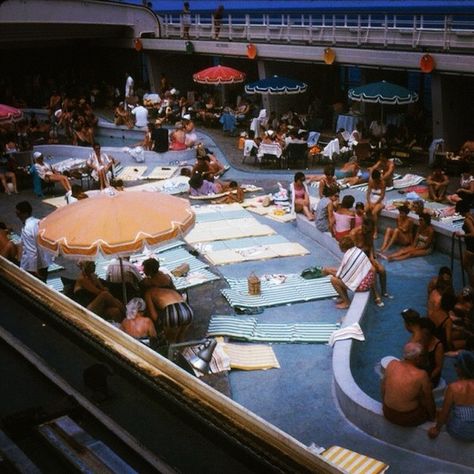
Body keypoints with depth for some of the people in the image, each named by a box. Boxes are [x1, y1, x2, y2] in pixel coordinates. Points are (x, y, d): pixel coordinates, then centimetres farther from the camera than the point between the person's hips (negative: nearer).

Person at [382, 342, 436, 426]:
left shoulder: (392, 364, -15)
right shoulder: (421, 375, -25)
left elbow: (383, 387, 0)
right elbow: (428, 399, -9)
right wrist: (432, 416, 10)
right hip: (408, 419, -4)